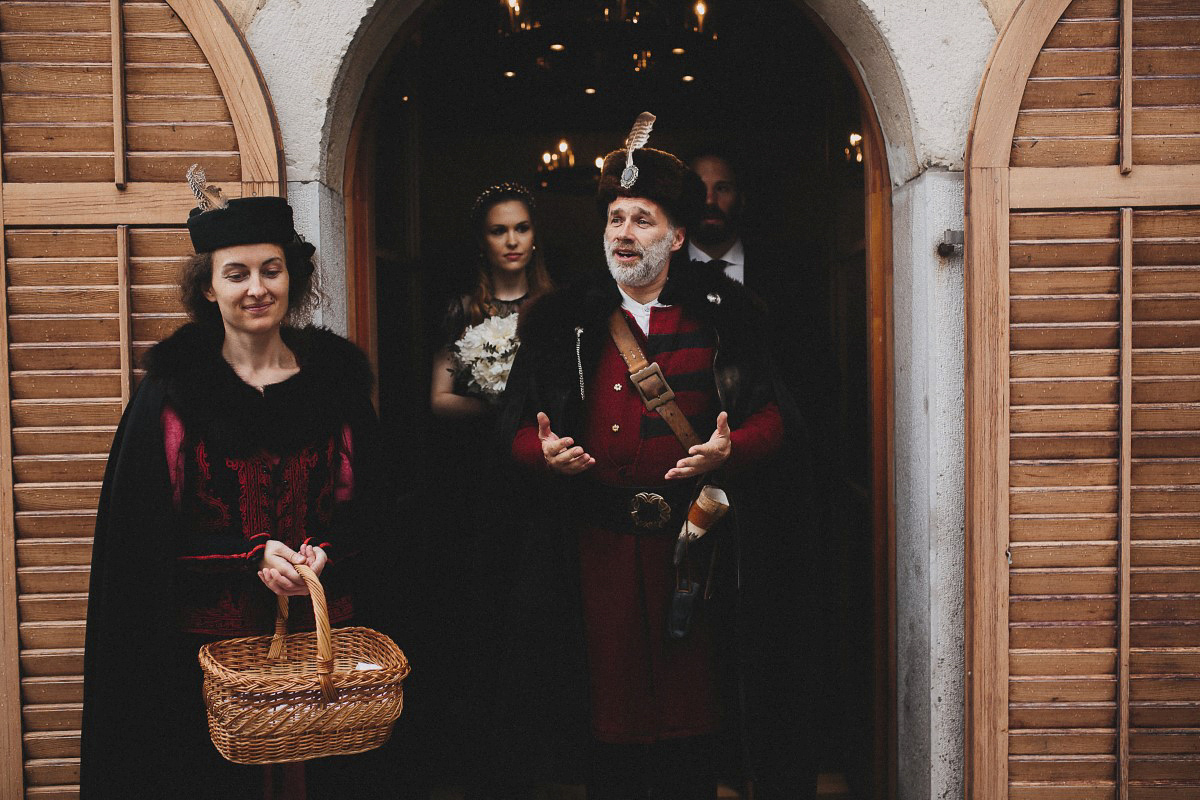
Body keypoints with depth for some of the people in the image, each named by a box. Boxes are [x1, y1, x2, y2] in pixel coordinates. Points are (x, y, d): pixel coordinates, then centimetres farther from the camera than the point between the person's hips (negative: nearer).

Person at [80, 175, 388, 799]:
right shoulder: (172, 389, -3)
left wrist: (326, 555, -14)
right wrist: (252, 556, -15)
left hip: (323, 628, 2)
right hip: (210, 636, -2)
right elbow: (144, 529, -4)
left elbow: (368, 504, 6)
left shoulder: (336, 377, 3)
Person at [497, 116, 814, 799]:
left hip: (692, 539, -1)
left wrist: (728, 450, -17)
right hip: (596, 544, 1)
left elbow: (774, 418, 2)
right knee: (607, 693, 7)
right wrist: (545, 451, -12)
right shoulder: (562, 321, 8)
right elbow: (518, 426, 9)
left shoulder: (725, 314, 4)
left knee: (691, 692, 7)